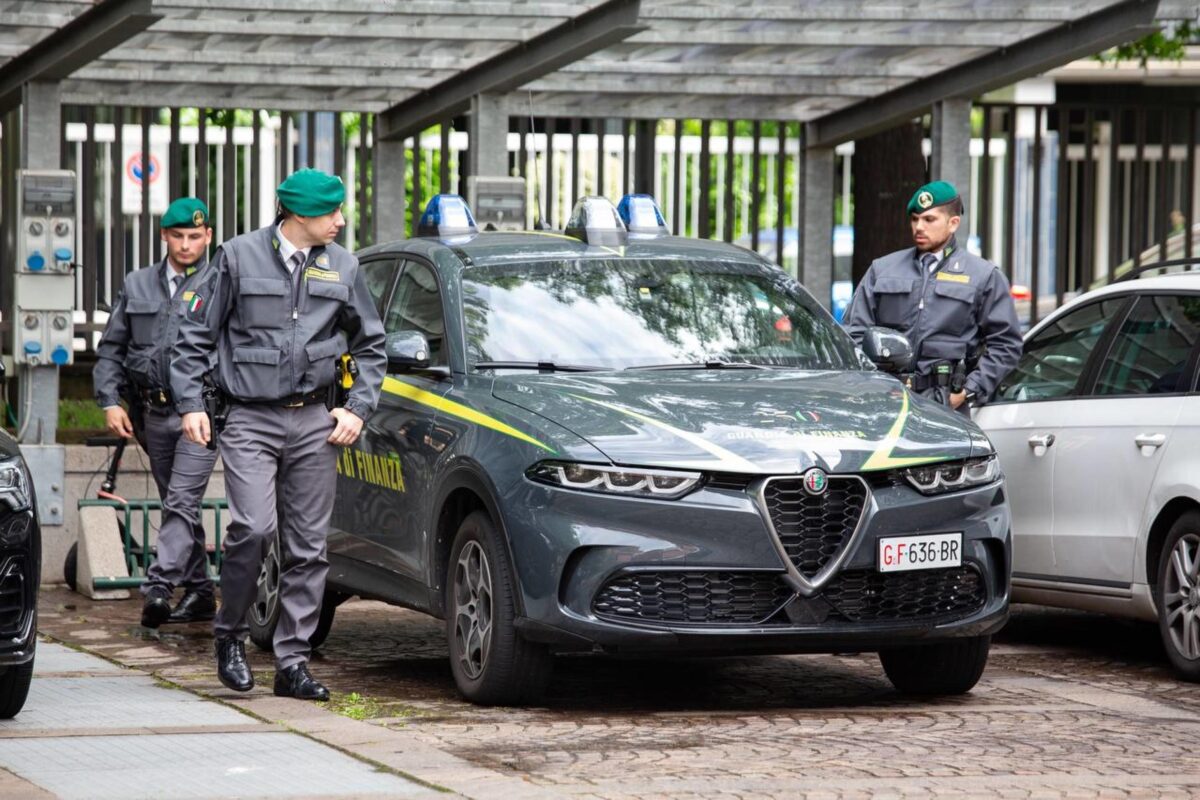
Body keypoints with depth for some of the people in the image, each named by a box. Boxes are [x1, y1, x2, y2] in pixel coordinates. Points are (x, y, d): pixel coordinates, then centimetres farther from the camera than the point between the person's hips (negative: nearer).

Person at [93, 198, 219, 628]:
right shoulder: (138, 285, 12)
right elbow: (111, 349, 14)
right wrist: (110, 401, 2)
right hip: (153, 412, 5)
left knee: (182, 502, -15)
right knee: (177, 506, 11)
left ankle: (159, 587, -24)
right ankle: (199, 592, 19)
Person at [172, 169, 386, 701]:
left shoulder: (342, 267, 9)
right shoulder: (239, 257, -1)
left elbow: (371, 345, 18)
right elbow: (196, 335, 5)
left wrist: (358, 408, 6)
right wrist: (190, 403, -3)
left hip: (314, 422, 4)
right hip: (250, 421, -4)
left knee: (308, 546, 1)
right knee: (254, 527, -19)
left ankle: (292, 662, 7)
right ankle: (230, 635, 3)